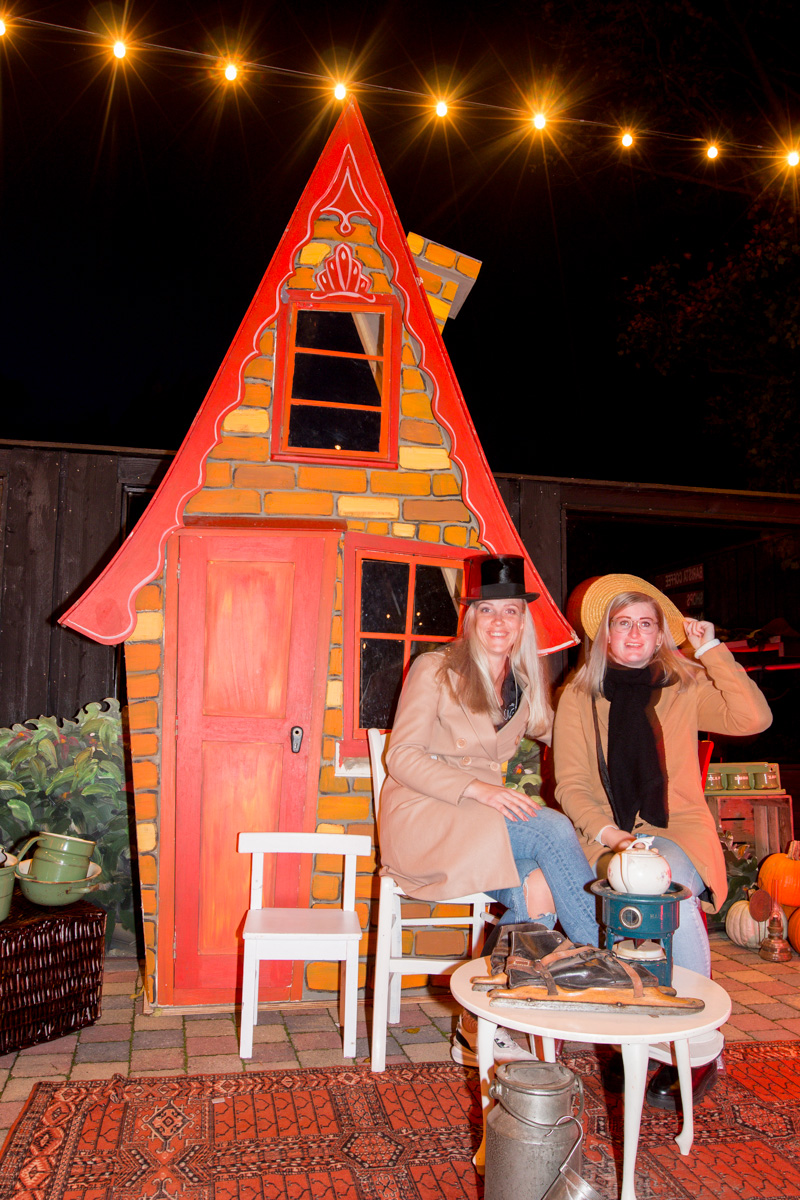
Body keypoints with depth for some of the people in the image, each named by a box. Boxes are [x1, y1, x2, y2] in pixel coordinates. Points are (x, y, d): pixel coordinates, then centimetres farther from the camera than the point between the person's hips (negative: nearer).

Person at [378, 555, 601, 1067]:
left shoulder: (525, 683, 13)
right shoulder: (436, 670, -5)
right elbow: (402, 757, -10)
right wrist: (476, 788, -22)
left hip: (487, 816, 5)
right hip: (423, 818, -5)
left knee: (539, 888, -26)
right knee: (554, 830, -26)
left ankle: (481, 1026, -11)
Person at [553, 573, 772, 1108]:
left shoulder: (686, 687, 8)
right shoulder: (578, 697, 7)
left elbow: (753, 718, -7)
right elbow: (570, 784, 4)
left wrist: (712, 650, -6)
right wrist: (604, 830, -14)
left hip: (679, 828, 0)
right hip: (610, 836, 0)